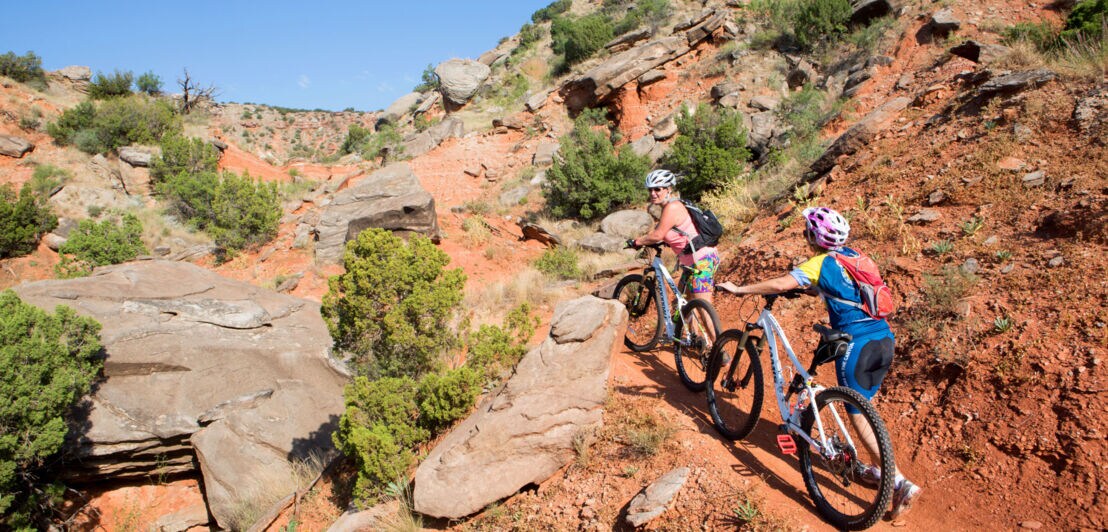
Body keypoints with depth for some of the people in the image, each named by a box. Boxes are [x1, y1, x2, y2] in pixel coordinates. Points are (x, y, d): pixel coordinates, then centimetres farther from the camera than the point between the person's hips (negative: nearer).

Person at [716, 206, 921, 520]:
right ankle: (880, 470, 30)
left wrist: (738, 289, -10)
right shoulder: (852, 257, 13)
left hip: (857, 345, -8)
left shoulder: (820, 263, -9)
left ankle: (902, 484, -1)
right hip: (883, 340, 8)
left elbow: (779, 285, -19)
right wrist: (803, 288, 33)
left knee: (858, 416, 3)